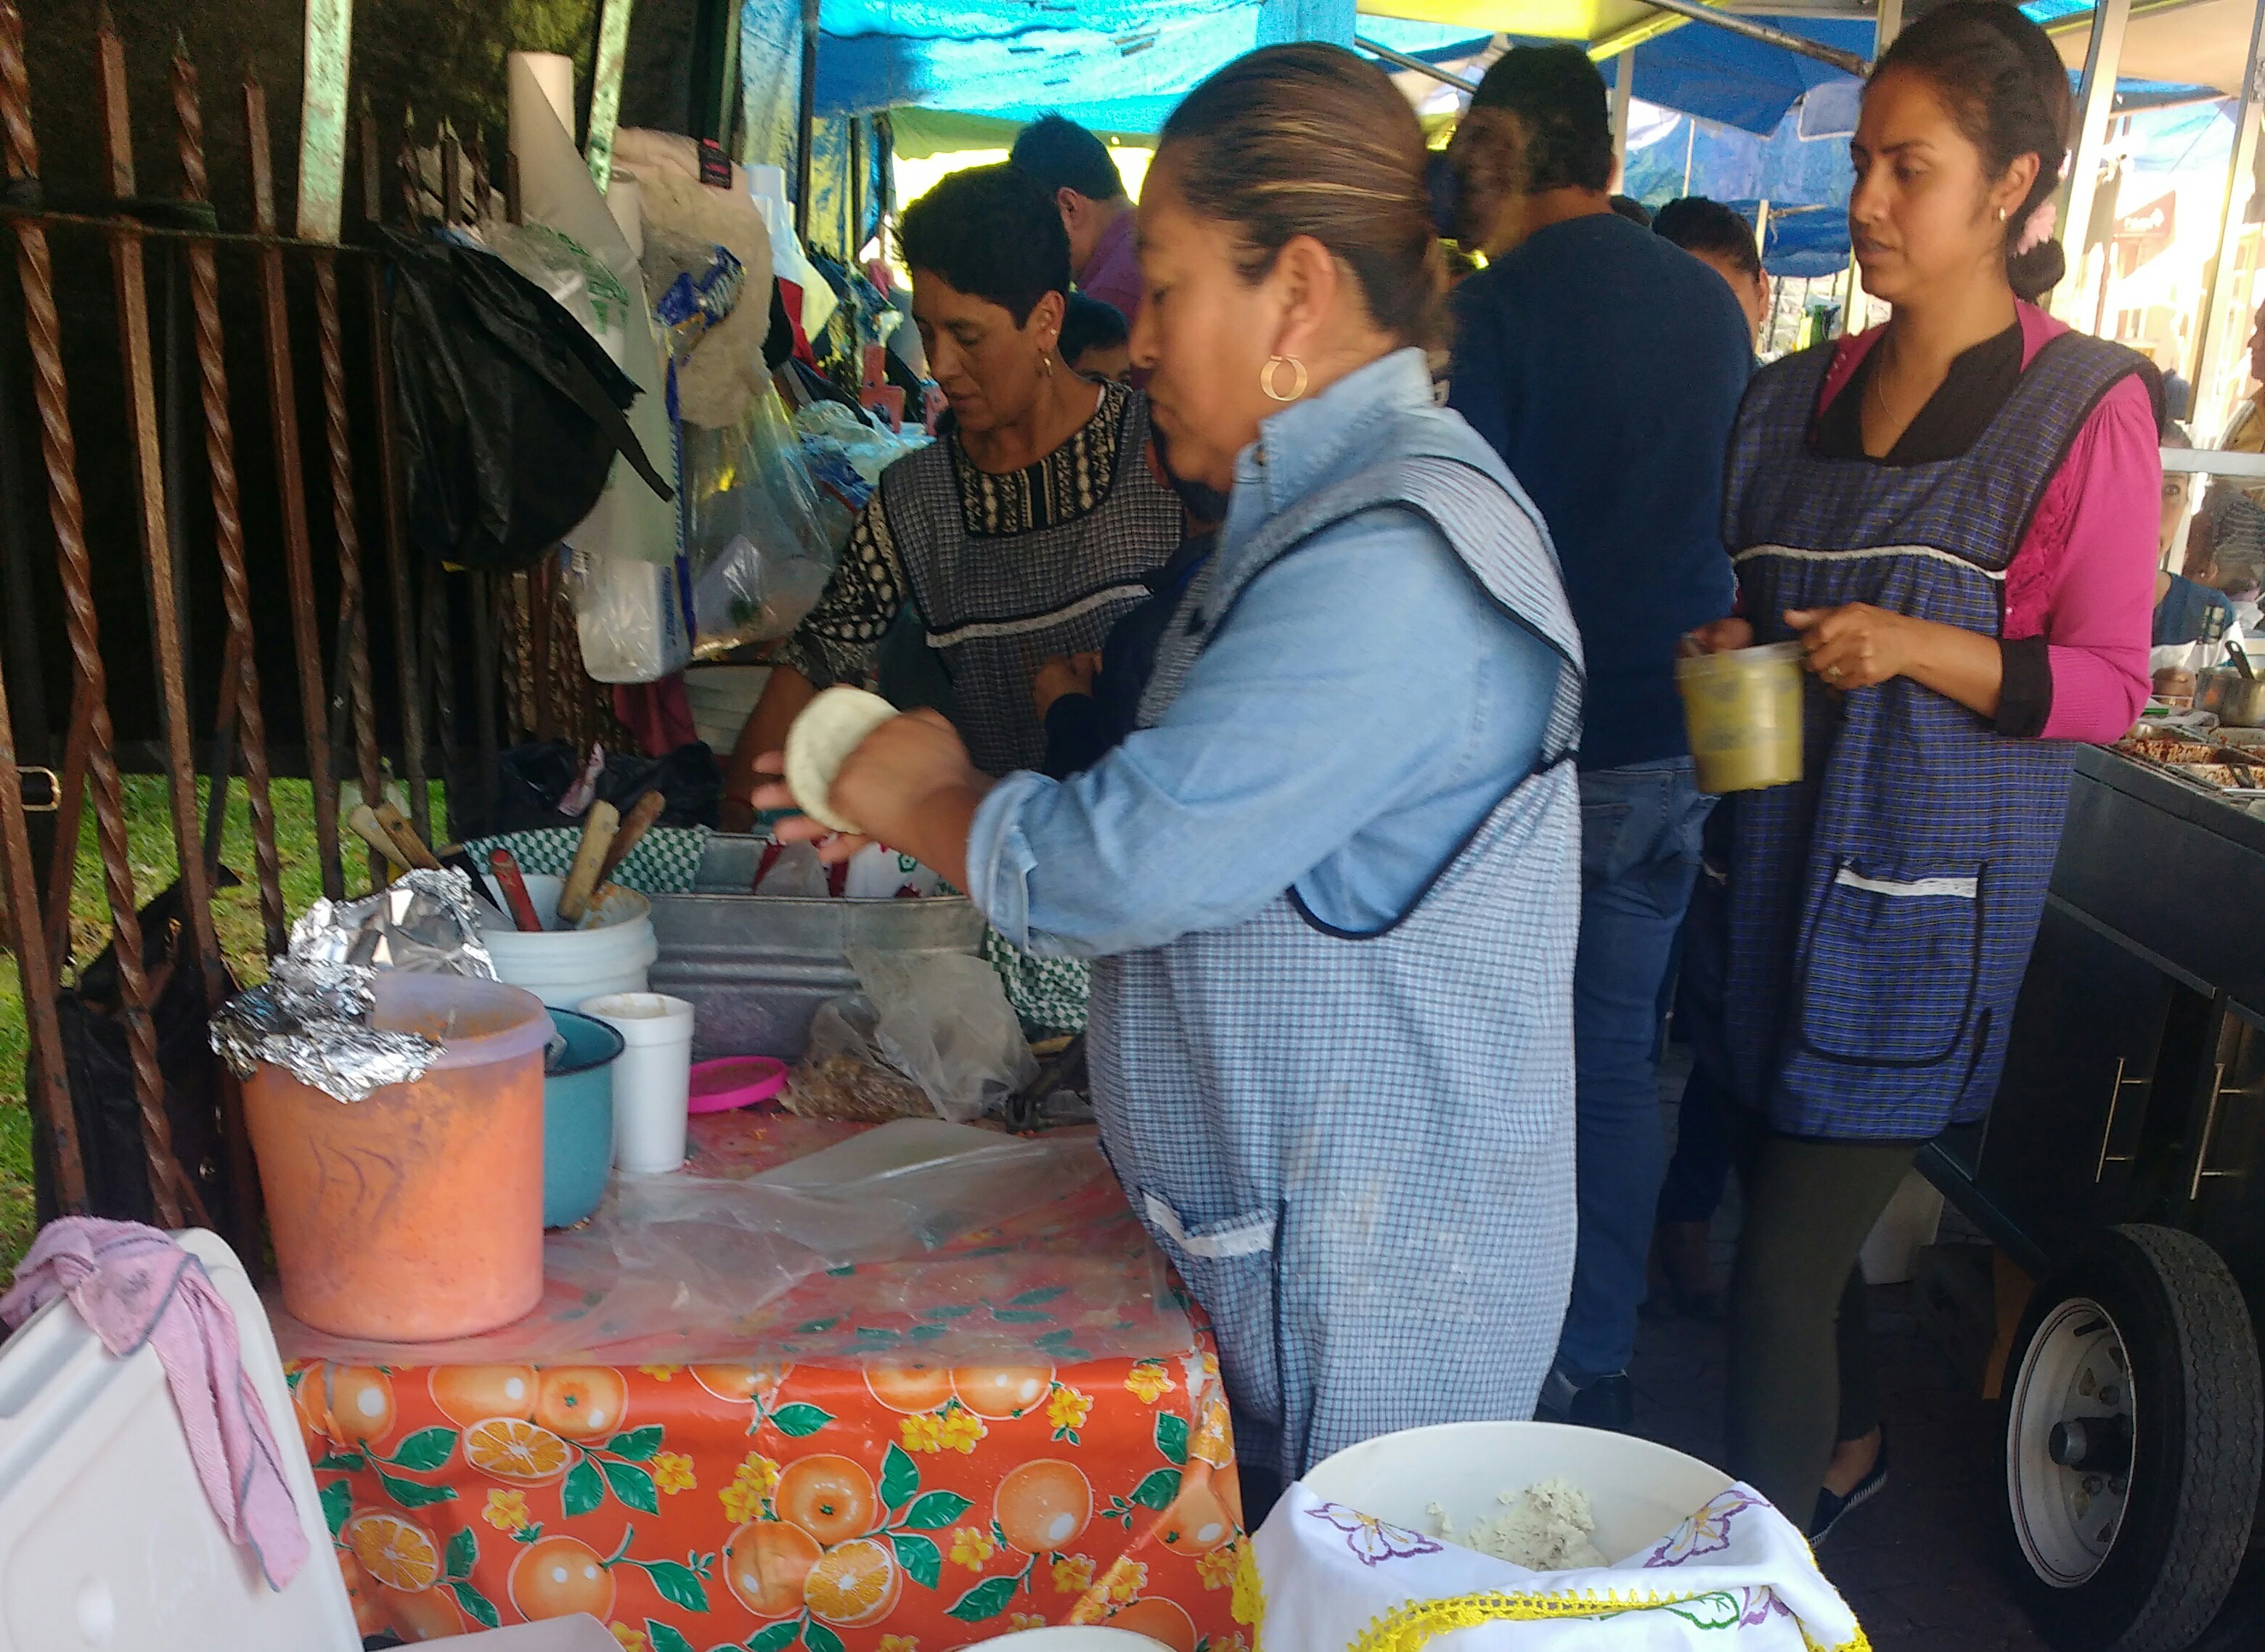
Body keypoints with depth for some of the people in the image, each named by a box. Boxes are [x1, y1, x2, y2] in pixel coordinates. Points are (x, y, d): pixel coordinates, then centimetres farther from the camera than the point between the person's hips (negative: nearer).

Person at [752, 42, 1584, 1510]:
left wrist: (919, 804, -8)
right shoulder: (1321, 507, 10)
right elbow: (1197, 814, 16)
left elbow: (1127, 863, -27)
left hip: (1373, 1285, -9)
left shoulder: (1395, 559, -25)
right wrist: (951, 794, 6)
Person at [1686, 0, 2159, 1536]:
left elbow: (2108, 684, -7)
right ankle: (1849, 1440, 43)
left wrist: (1919, 648, -22)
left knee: (1783, 1265, -6)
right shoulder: (1803, 396, 10)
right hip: (1775, 858, 6)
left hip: (1926, 889, -6)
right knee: (1784, 1174, 17)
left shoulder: (2086, 405, -6)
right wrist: (1726, 652, 0)